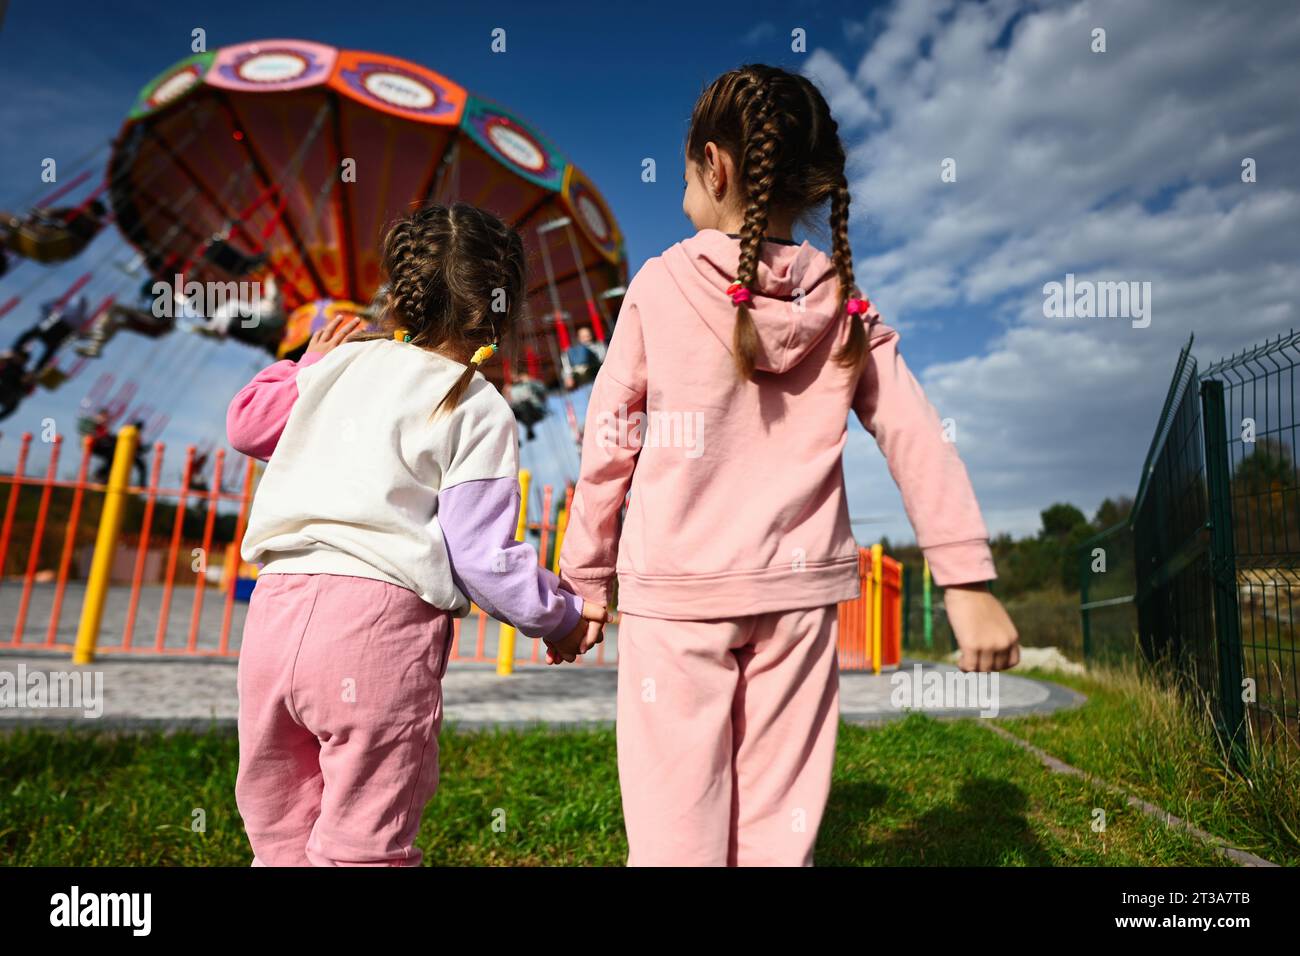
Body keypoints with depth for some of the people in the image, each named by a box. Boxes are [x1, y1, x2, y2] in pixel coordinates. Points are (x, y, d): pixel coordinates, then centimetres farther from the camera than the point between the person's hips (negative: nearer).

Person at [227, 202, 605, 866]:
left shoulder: (344, 361, 13)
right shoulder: (481, 413, -1)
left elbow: (245, 425, 28)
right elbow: (485, 557, -5)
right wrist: (561, 618, 10)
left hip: (277, 607, 6)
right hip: (381, 621, -5)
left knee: (281, 840, 21)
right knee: (362, 848, 6)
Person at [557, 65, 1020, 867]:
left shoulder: (662, 286, -5)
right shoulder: (844, 305, 3)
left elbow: (610, 441, -2)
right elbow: (919, 443, -1)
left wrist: (585, 579, 7)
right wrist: (970, 582, 1)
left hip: (677, 592, -3)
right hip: (798, 592, 3)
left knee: (676, 829, 7)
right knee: (779, 827, 14)